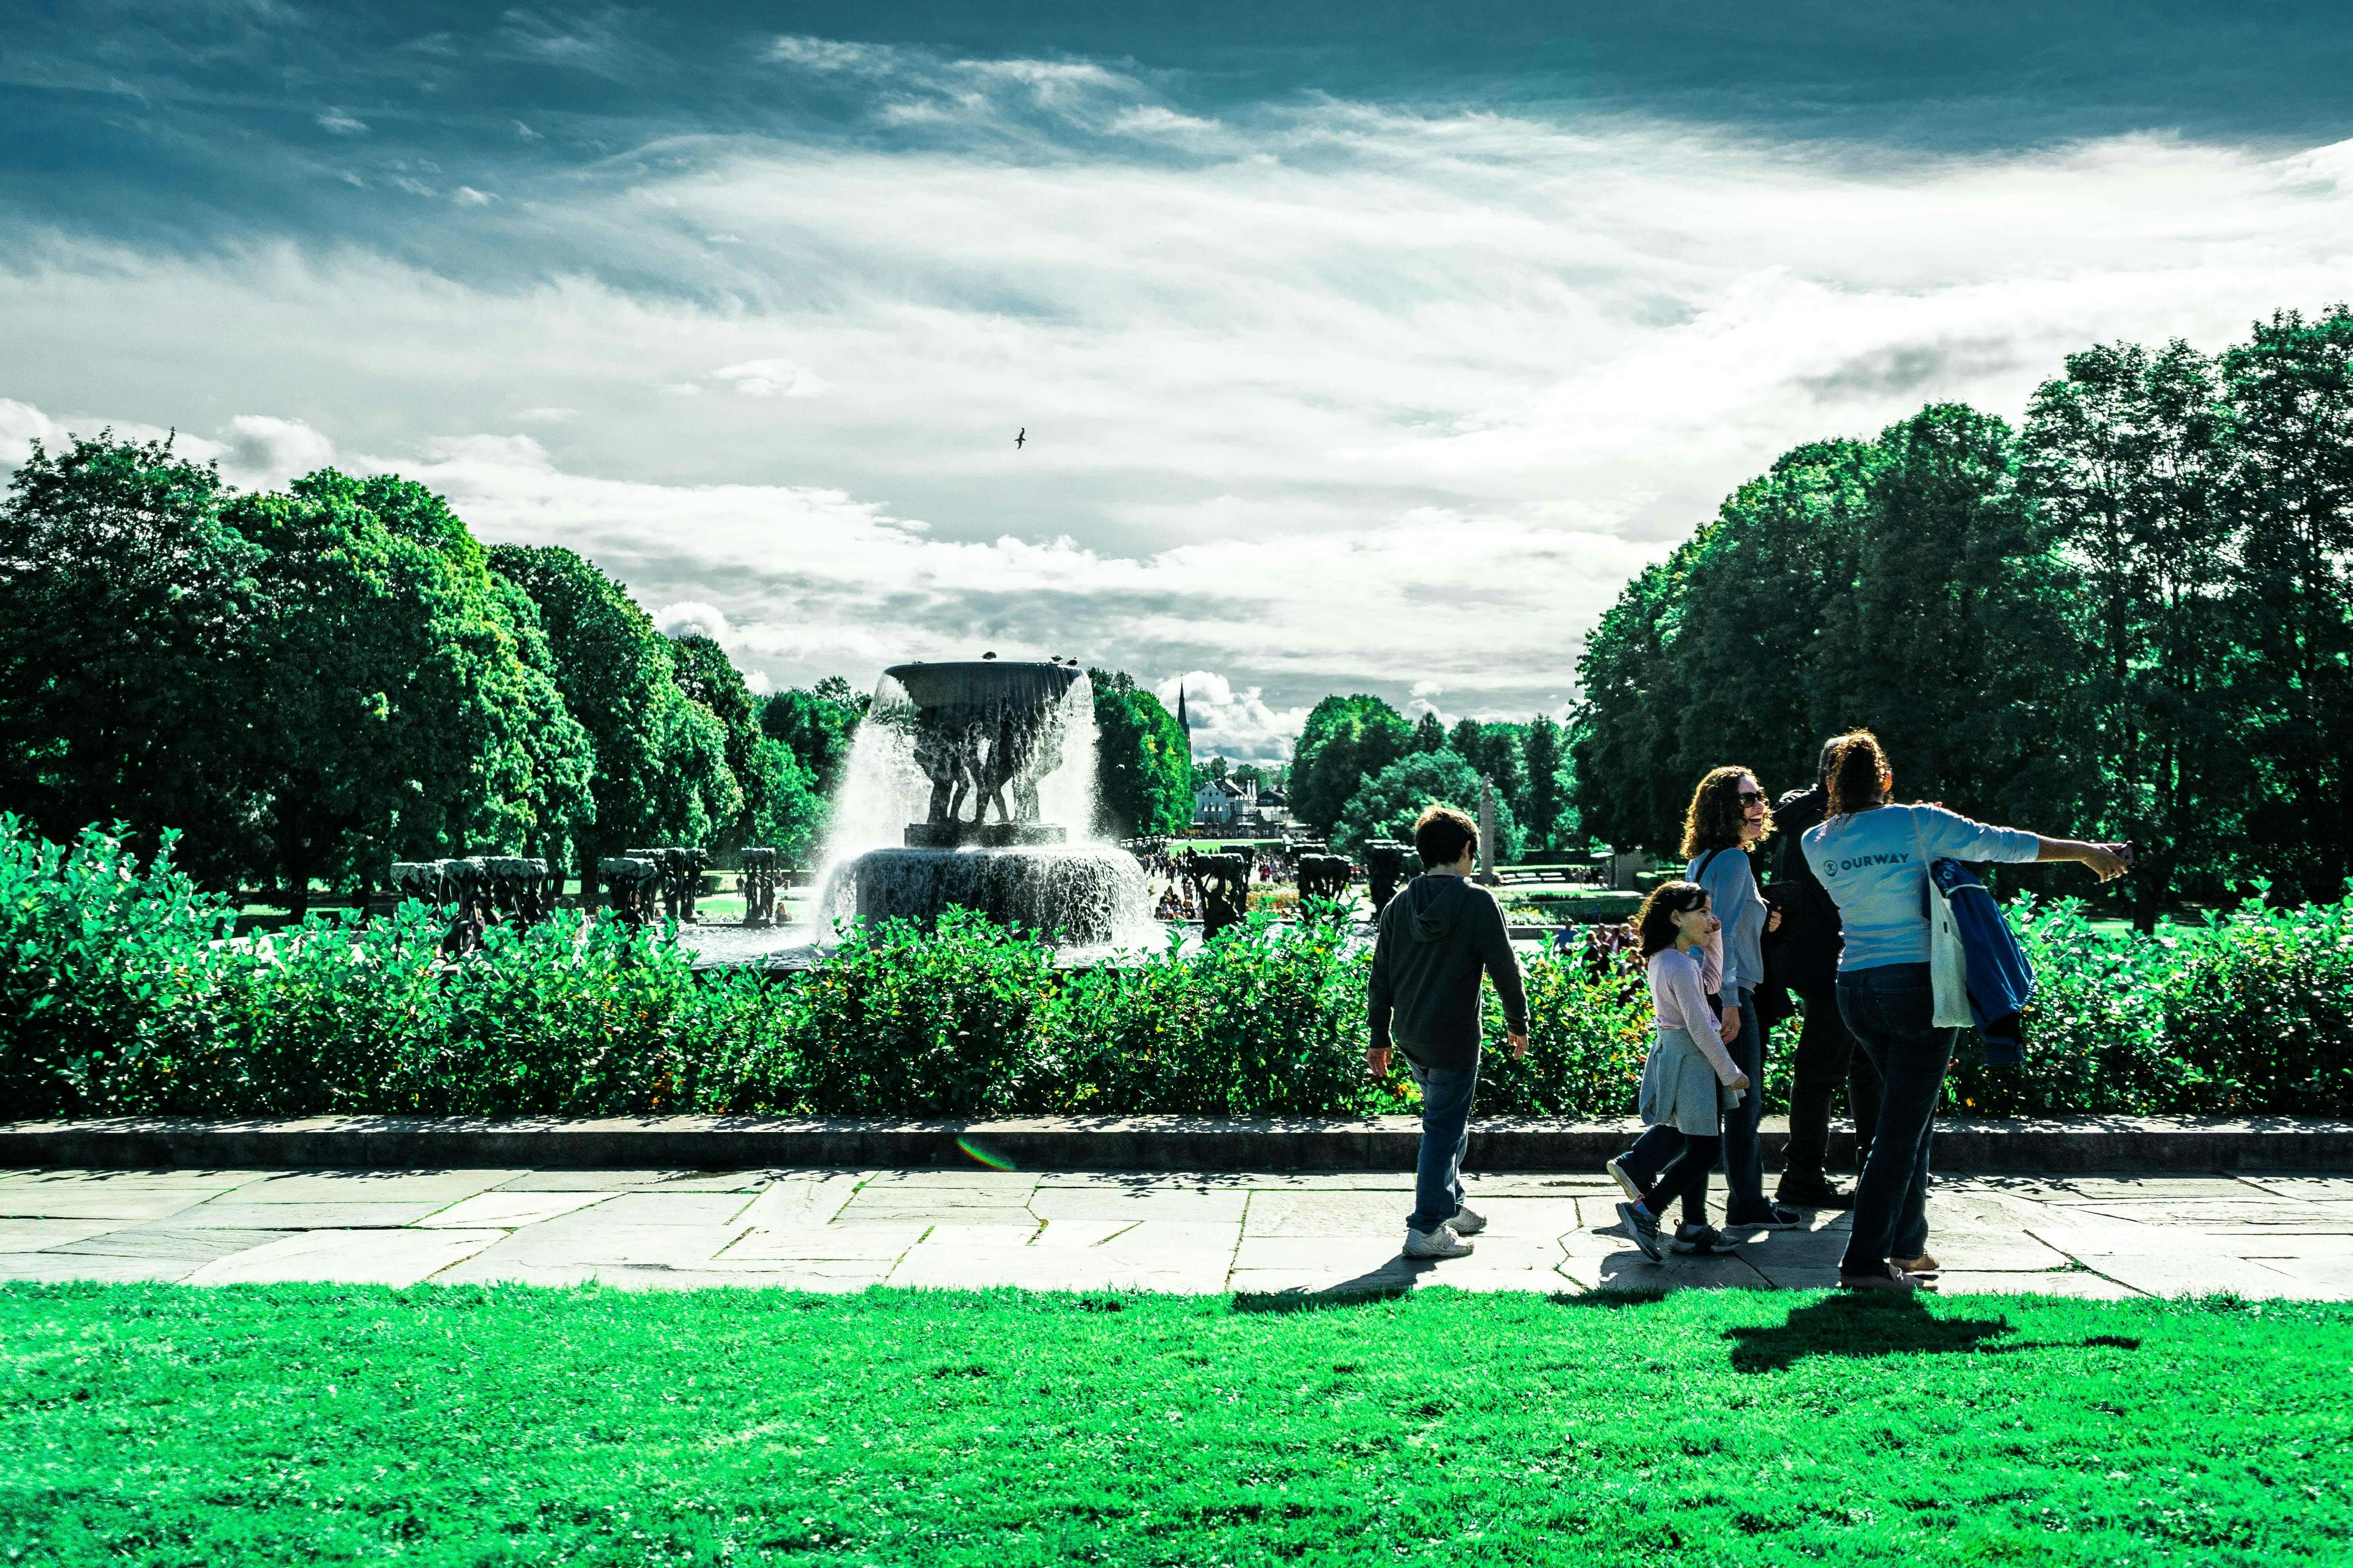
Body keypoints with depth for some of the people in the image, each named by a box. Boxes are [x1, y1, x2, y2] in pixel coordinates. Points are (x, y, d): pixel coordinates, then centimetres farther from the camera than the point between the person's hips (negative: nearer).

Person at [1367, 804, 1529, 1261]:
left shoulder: (1399, 903, 3)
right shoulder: (1477, 902, -13)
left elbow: (1380, 977, 7)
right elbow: (1503, 969, -8)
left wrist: (1380, 1038, 14)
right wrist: (1518, 1024, 5)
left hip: (1411, 1038, 6)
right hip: (1454, 1041, -6)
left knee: (1449, 1120, 22)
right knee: (1444, 1129, 1)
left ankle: (1450, 1208, 32)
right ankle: (1426, 1229, 3)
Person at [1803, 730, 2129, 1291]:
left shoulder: (1817, 842, 3)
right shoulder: (1918, 824, -8)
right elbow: (2002, 843, 0)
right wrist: (2087, 851, 11)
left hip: (1855, 987, 5)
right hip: (1918, 985, -5)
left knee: (1910, 1114, 20)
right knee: (1903, 1125, -3)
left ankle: (1907, 1248, 25)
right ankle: (1864, 1260, -5)